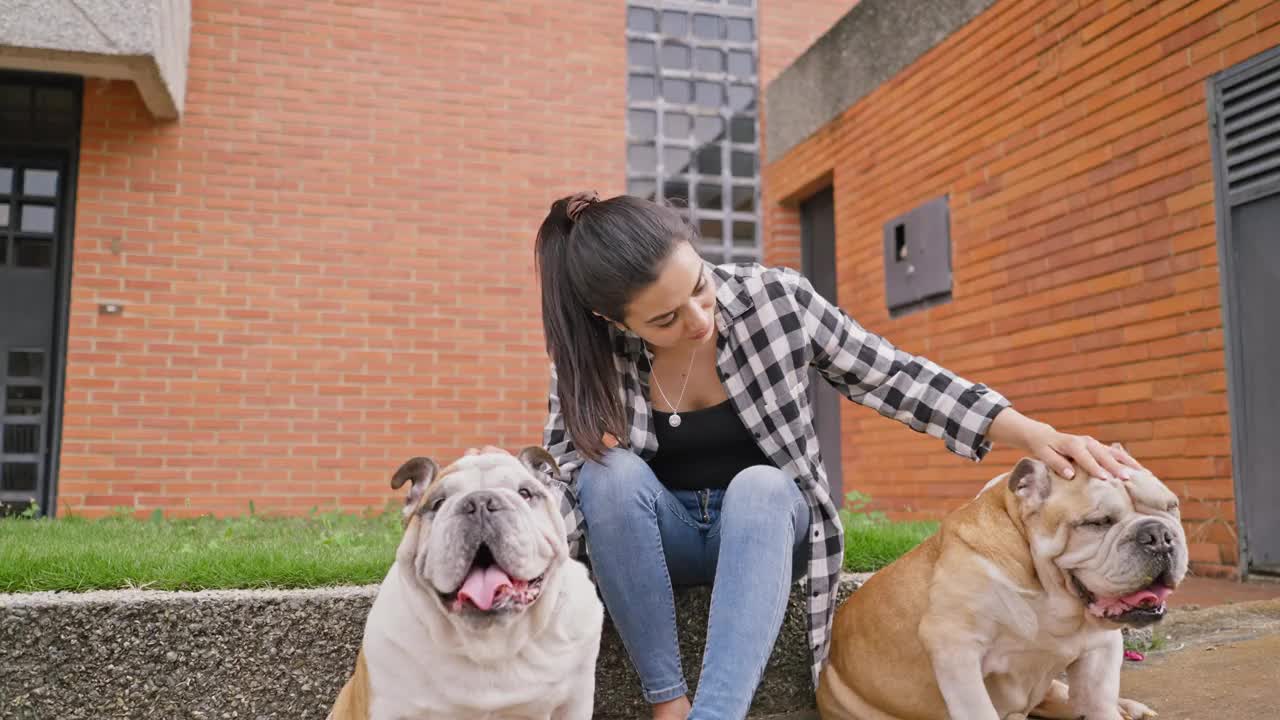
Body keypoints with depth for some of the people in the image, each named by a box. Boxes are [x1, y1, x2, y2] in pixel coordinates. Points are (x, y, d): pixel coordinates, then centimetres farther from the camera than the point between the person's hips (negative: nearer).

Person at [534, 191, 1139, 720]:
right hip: (659, 534, 1)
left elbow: (891, 377, -11)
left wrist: (1034, 435, -19)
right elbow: (557, 466, -5)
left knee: (761, 483, -34)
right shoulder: (590, 349, -16)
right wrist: (592, 456, -30)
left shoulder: (776, 298, -17)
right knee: (611, 470, -31)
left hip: (764, 525, 0)